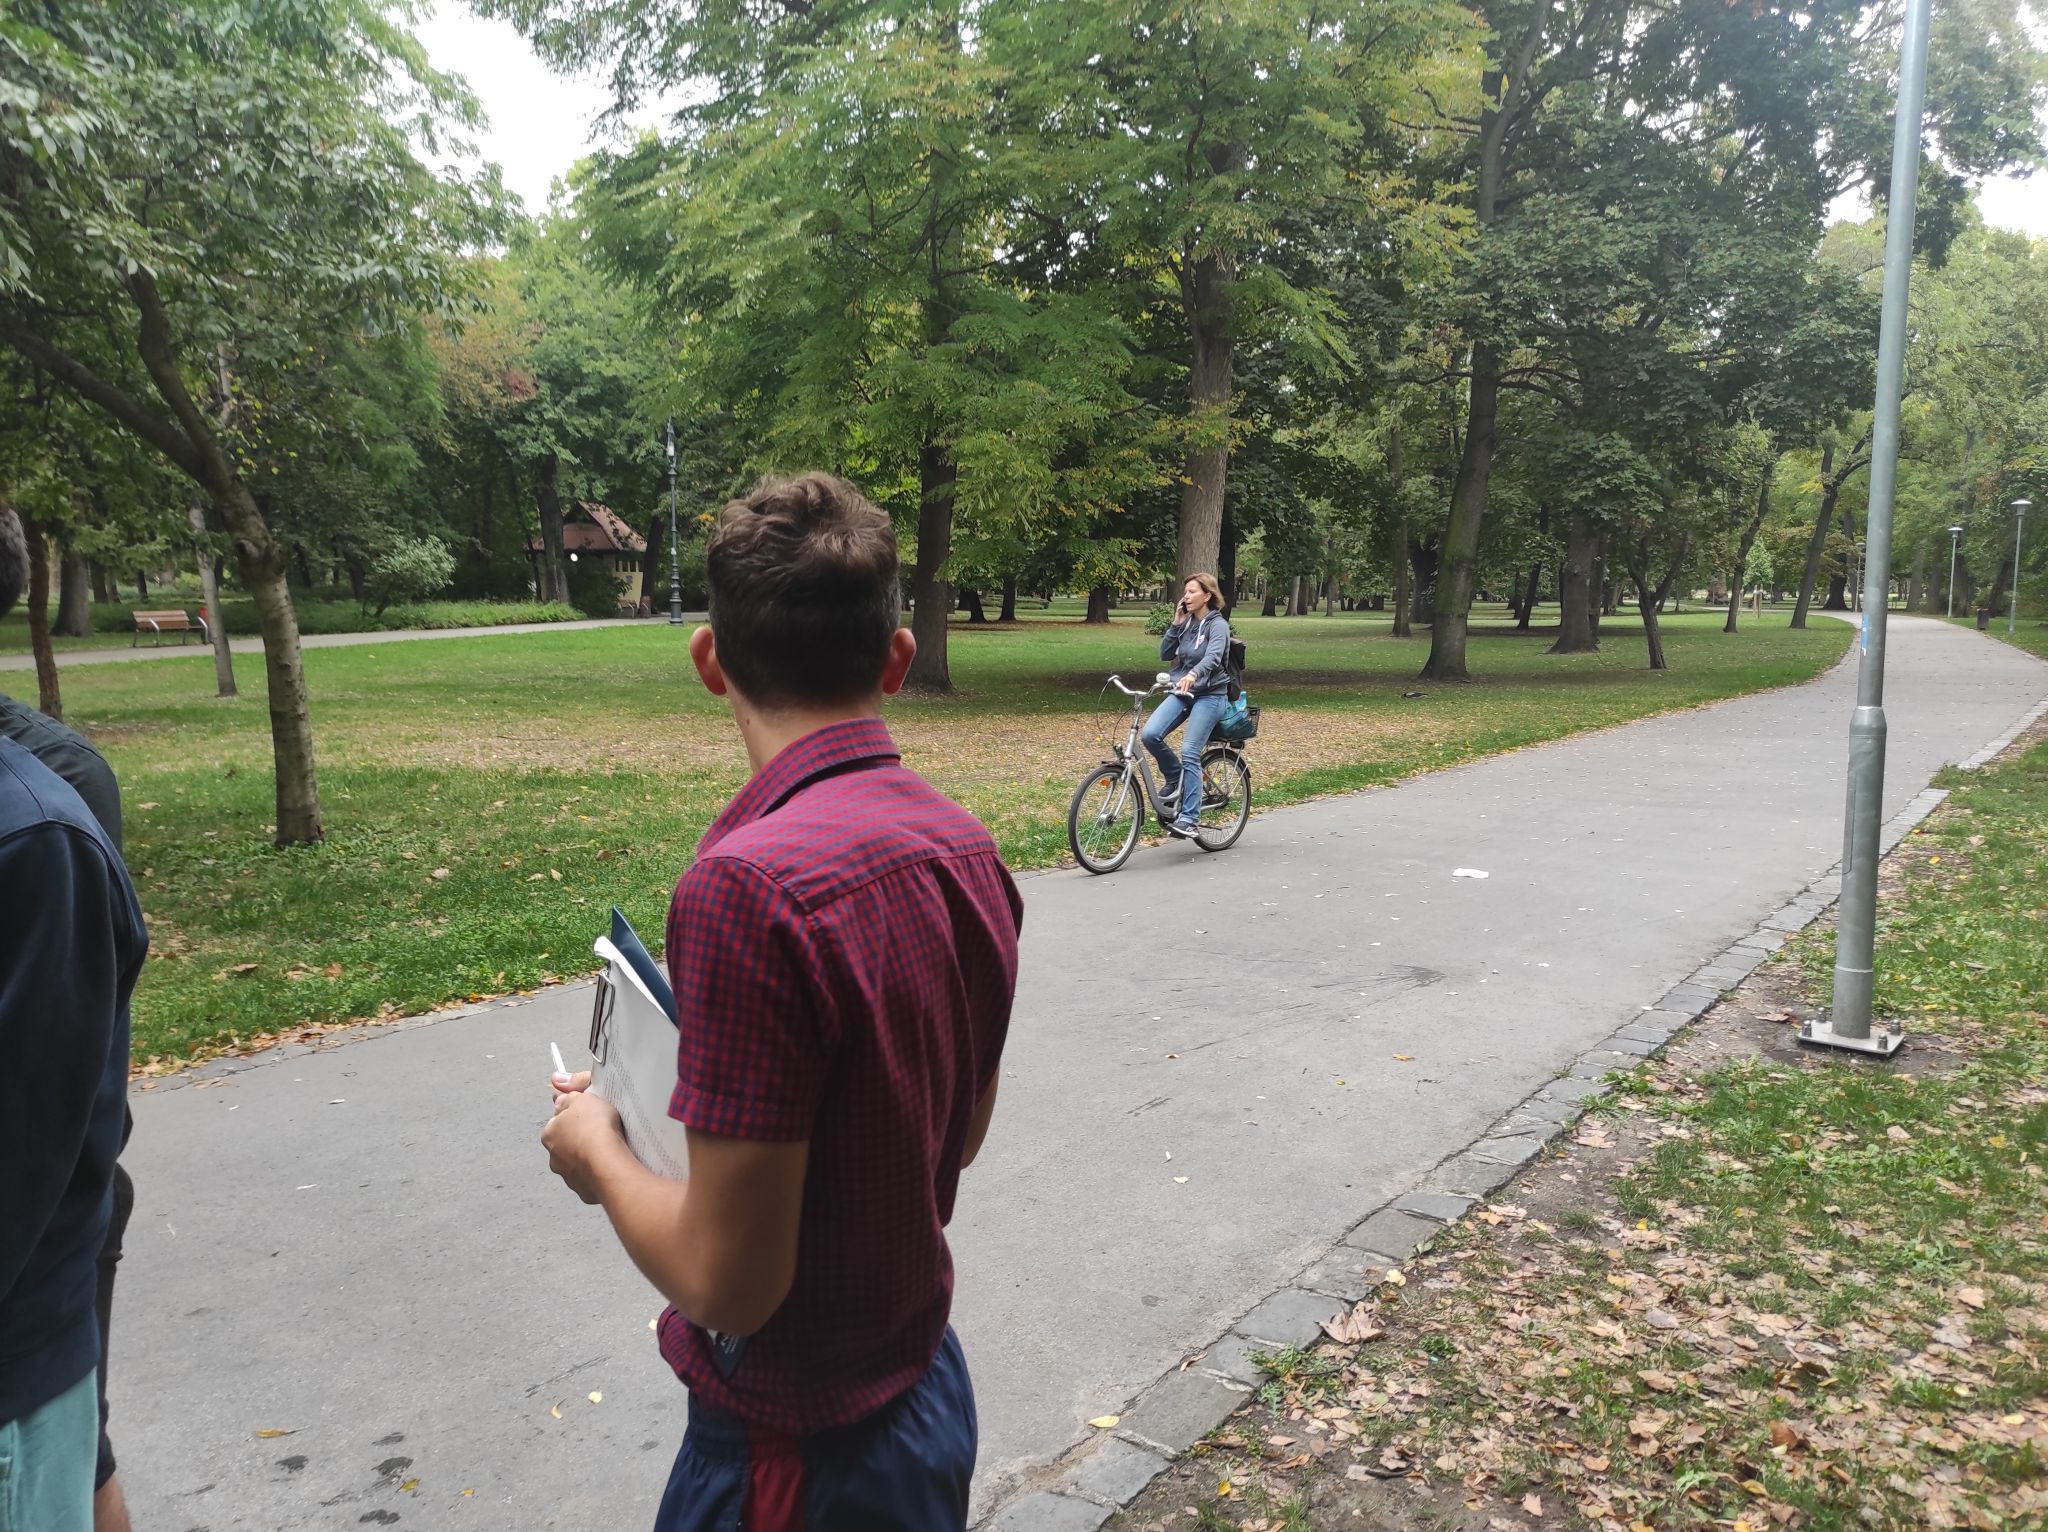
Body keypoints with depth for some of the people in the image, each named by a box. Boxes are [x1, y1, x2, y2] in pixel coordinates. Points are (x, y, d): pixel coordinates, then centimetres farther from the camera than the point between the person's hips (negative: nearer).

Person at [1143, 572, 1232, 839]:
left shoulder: (1217, 625, -8)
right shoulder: (1187, 623, 11)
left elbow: (1213, 656, -28)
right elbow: (1165, 654, 8)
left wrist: (1193, 674, -47)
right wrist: (1176, 624, -3)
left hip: (1209, 695, -6)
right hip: (1181, 692, 6)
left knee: (1190, 754, -16)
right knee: (1150, 734, -17)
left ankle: (1188, 818, -11)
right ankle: (1174, 777, 8)